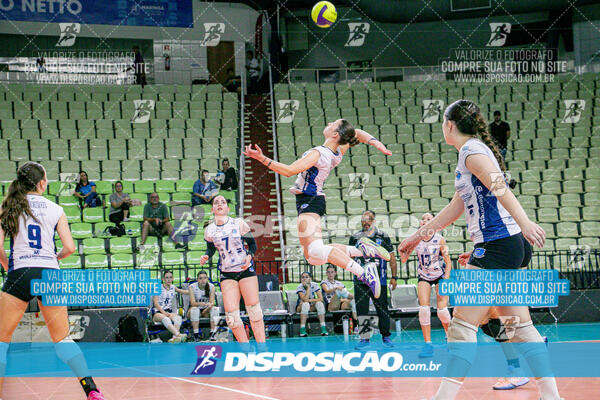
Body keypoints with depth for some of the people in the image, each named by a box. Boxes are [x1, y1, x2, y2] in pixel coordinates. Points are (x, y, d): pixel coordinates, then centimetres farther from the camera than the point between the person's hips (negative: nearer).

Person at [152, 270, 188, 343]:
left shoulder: (173, 287, 15)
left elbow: (183, 292, 34)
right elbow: (156, 303, -8)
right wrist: (164, 313, -20)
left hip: (168, 312, 4)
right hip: (157, 312, -4)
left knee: (178, 318, -30)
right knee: (165, 319, -39)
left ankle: (174, 337, -50)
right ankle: (178, 334, -58)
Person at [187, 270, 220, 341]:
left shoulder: (211, 287, -6)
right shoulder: (192, 287, -13)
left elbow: (212, 302, -15)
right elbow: (192, 302, -24)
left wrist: (210, 304, -40)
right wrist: (200, 304, -47)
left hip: (206, 310, 2)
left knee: (215, 309, -29)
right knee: (194, 309, -36)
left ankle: (212, 334, -30)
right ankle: (196, 335, -38)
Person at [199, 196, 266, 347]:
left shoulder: (239, 223, -3)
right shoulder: (209, 230, 2)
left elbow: (252, 243, 4)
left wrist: (249, 255, -16)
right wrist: (206, 257, -4)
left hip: (246, 269, -2)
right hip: (226, 274, 2)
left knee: (254, 310, -8)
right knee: (231, 315, -10)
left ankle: (262, 346, -2)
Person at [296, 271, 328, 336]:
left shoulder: (314, 285, -10)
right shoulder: (300, 287, -16)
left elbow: (321, 299, -18)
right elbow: (305, 299, -32)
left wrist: (309, 300, -25)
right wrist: (308, 287, -31)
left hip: (312, 307, 2)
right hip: (300, 307, -2)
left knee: (319, 303, -28)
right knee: (305, 304, -36)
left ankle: (323, 328, -29)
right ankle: (302, 330, -36)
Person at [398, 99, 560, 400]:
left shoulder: (472, 150, -6)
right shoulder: (473, 151, 23)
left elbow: (499, 187, -23)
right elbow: (456, 207, 31)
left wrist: (524, 222, -38)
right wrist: (418, 236, 37)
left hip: (497, 245, -10)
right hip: (508, 246, 10)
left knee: (462, 324, -9)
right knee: (520, 326, 9)